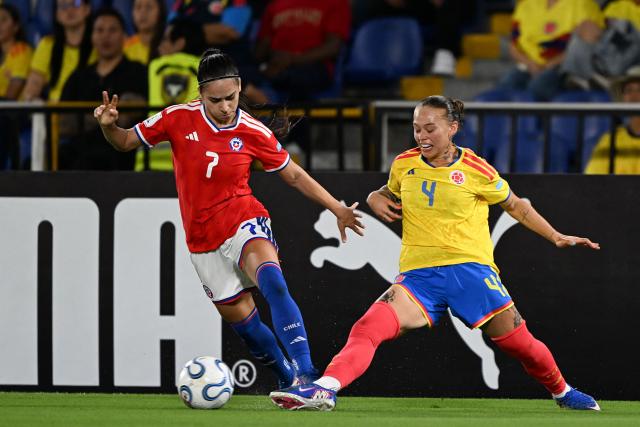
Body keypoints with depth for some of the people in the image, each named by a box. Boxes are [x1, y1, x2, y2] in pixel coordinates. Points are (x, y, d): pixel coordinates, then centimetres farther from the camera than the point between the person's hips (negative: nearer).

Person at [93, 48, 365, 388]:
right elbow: (126, 142, 4)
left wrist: (337, 209, -1)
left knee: (272, 281, -33)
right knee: (241, 320, 5)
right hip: (202, 239, 3)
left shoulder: (252, 132, -8)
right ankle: (285, 377, 30)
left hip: (243, 222, -3)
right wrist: (109, 126, -19)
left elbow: (294, 175, 4)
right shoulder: (178, 118, -8)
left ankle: (304, 373, -40)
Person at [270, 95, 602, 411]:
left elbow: (516, 207, 14)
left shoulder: (476, 170, -1)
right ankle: (324, 389, -36)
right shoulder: (404, 165, 8)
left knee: (518, 342, -2)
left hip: (469, 268, -2)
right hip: (418, 275, 2)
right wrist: (376, 199, 7)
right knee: (369, 326, -23)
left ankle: (561, 391, 26)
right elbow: (389, 192, 30)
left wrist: (557, 237, 10)